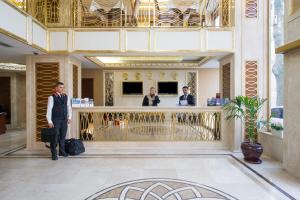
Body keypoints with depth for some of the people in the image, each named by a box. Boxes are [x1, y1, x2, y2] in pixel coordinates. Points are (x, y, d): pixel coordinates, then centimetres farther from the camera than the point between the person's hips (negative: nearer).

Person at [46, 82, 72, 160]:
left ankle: (62, 151, 27)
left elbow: (69, 107, 14)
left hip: (64, 120, 5)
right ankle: (54, 154, 12)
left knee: (63, 136, 12)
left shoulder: (66, 96, 9)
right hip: (55, 120, -4)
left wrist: (69, 117, 7)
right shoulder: (52, 97, -5)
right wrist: (49, 121, -12)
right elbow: (49, 109, -8)